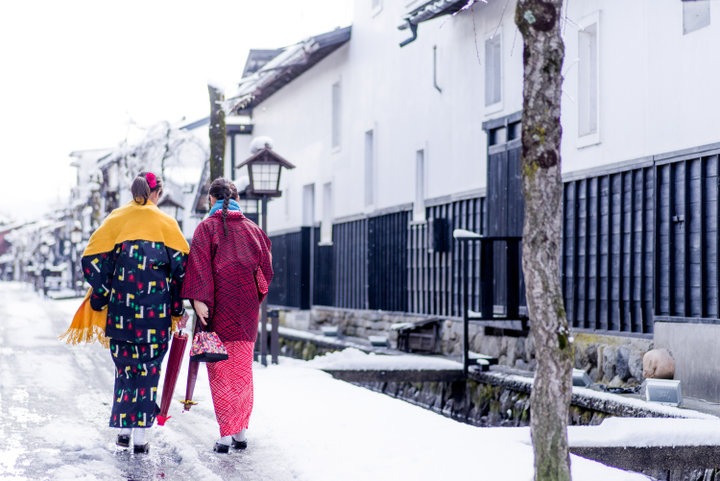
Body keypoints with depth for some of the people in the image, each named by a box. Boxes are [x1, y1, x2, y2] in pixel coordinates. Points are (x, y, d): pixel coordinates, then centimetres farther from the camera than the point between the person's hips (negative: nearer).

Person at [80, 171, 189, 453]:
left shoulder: (116, 219, 6)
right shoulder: (165, 223, 3)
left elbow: (93, 259, 0)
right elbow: (181, 265, -2)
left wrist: (100, 298, 8)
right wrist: (178, 308, 3)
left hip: (121, 307, 1)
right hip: (155, 311, -1)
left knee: (124, 365, 15)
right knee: (148, 367, 4)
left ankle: (123, 429, 14)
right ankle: (140, 435, 1)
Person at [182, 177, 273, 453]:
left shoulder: (207, 227, -2)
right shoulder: (252, 228, 10)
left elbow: (200, 262, -14)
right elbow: (266, 266, 11)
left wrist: (198, 299, -20)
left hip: (220, 306, -4)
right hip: (247, 306, 4)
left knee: (220, 371, 0)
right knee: (242, 369, 11)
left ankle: (226, 434, -5)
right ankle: (241, 432, 12)